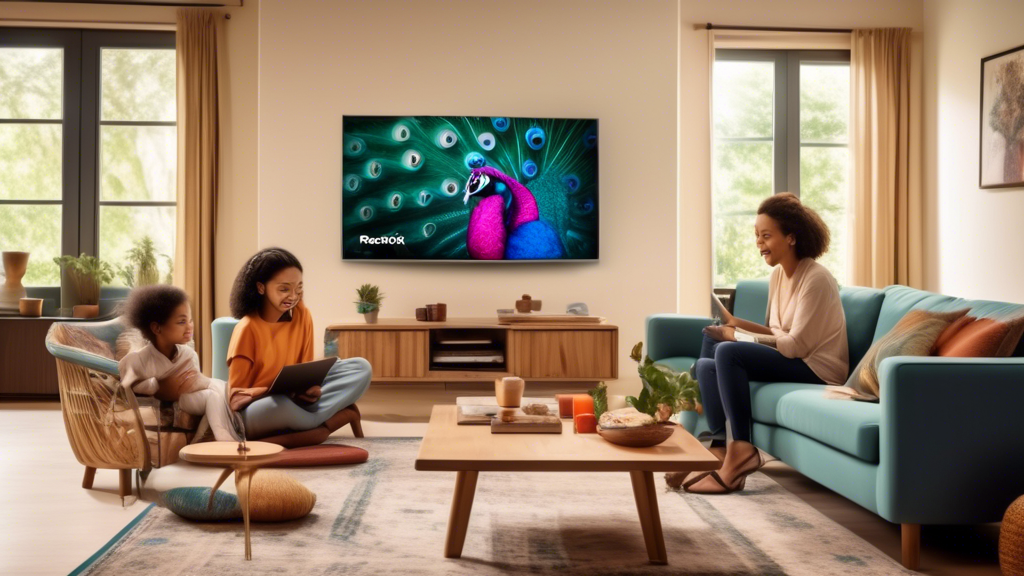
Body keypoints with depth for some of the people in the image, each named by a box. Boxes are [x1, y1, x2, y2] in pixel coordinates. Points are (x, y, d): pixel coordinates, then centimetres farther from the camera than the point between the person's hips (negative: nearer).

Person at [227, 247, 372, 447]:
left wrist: (310, 388, -19)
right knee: (281, 404, -42)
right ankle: (327, 423, -10)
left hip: (296, 399, 6)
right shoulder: (248, 328, -14)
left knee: (361, 368, -11)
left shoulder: (302, 315, -1)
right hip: (254, 411, -6)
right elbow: (236, 396, -11)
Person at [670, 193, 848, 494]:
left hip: (817, 368, -9)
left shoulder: (815, 278, -17)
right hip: (793, 358, 9)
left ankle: (741, 450, -21)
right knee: (706, 365, -1)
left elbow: (797, 344, -21)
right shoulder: (778, 275, 10)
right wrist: (737, 323, -1)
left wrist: (737, 337, -16)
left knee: (728, 352, -25)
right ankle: (720, 450, -11)